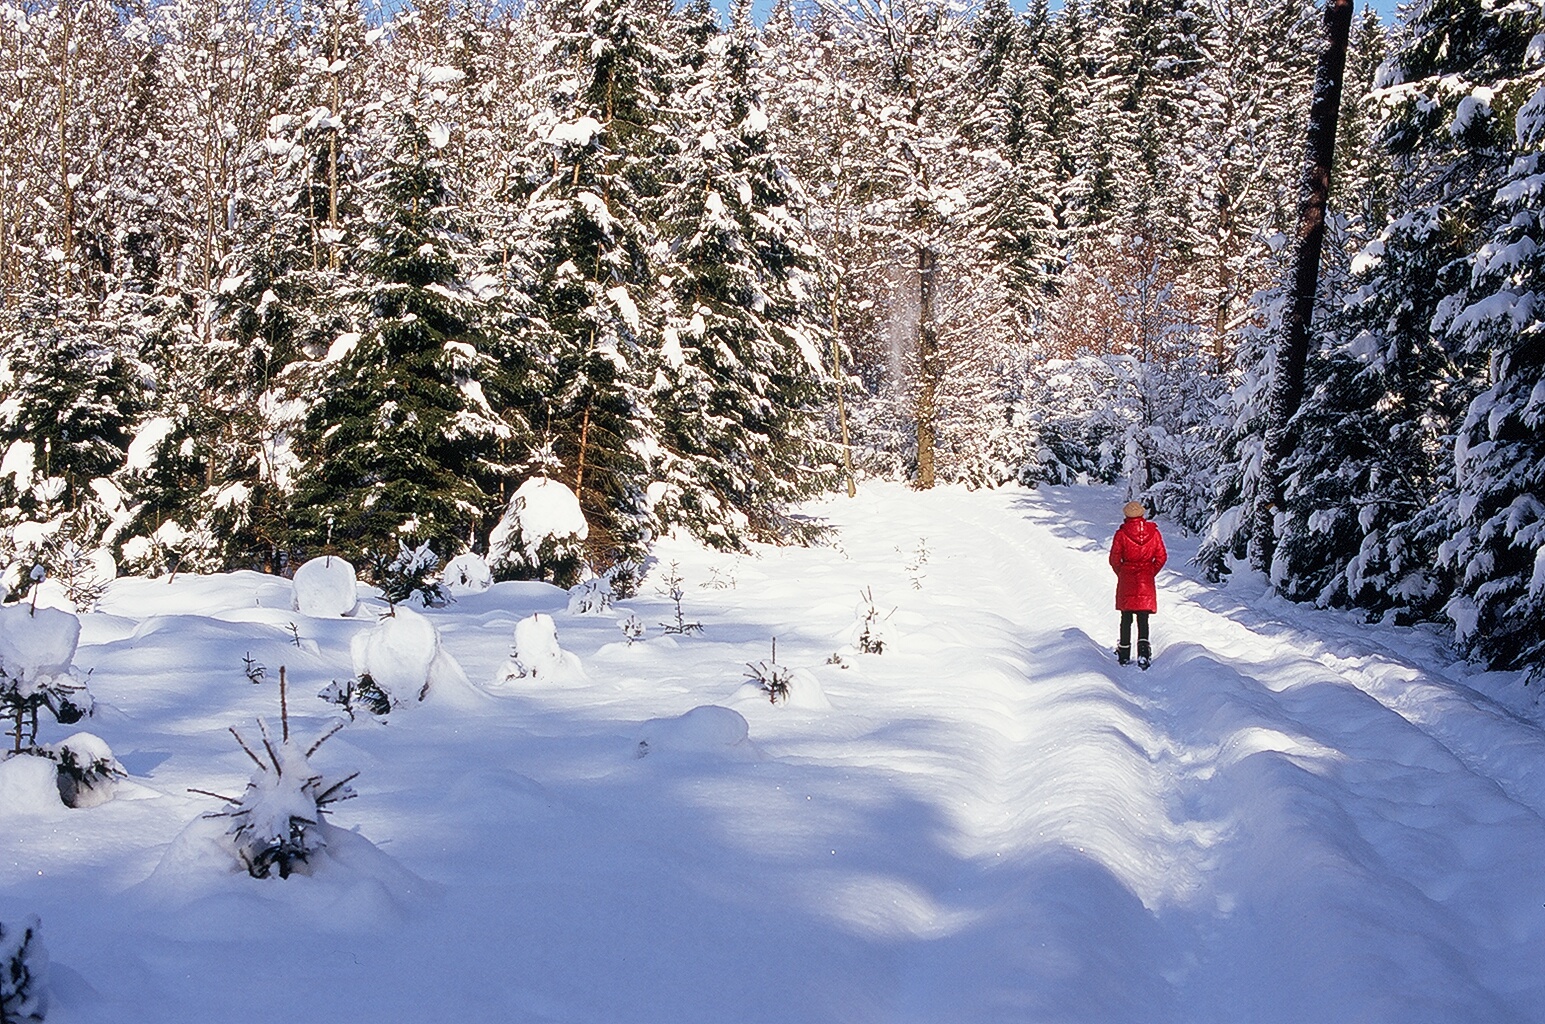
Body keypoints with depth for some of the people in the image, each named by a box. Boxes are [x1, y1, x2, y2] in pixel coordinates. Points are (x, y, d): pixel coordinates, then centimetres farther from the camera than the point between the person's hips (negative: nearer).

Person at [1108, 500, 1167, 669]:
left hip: (1126, 580, -1)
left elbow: (1114, 559, -6)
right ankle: (1143, 647, -15)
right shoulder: (1154, 532, -4)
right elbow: (1161, 557, 0)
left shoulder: (1121, 533, -9)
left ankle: (1124, 654, 16)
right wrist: (1151, 573, 11)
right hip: (1146, 581, 1)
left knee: (1126, 619, 10)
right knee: (1143, 618, 5)